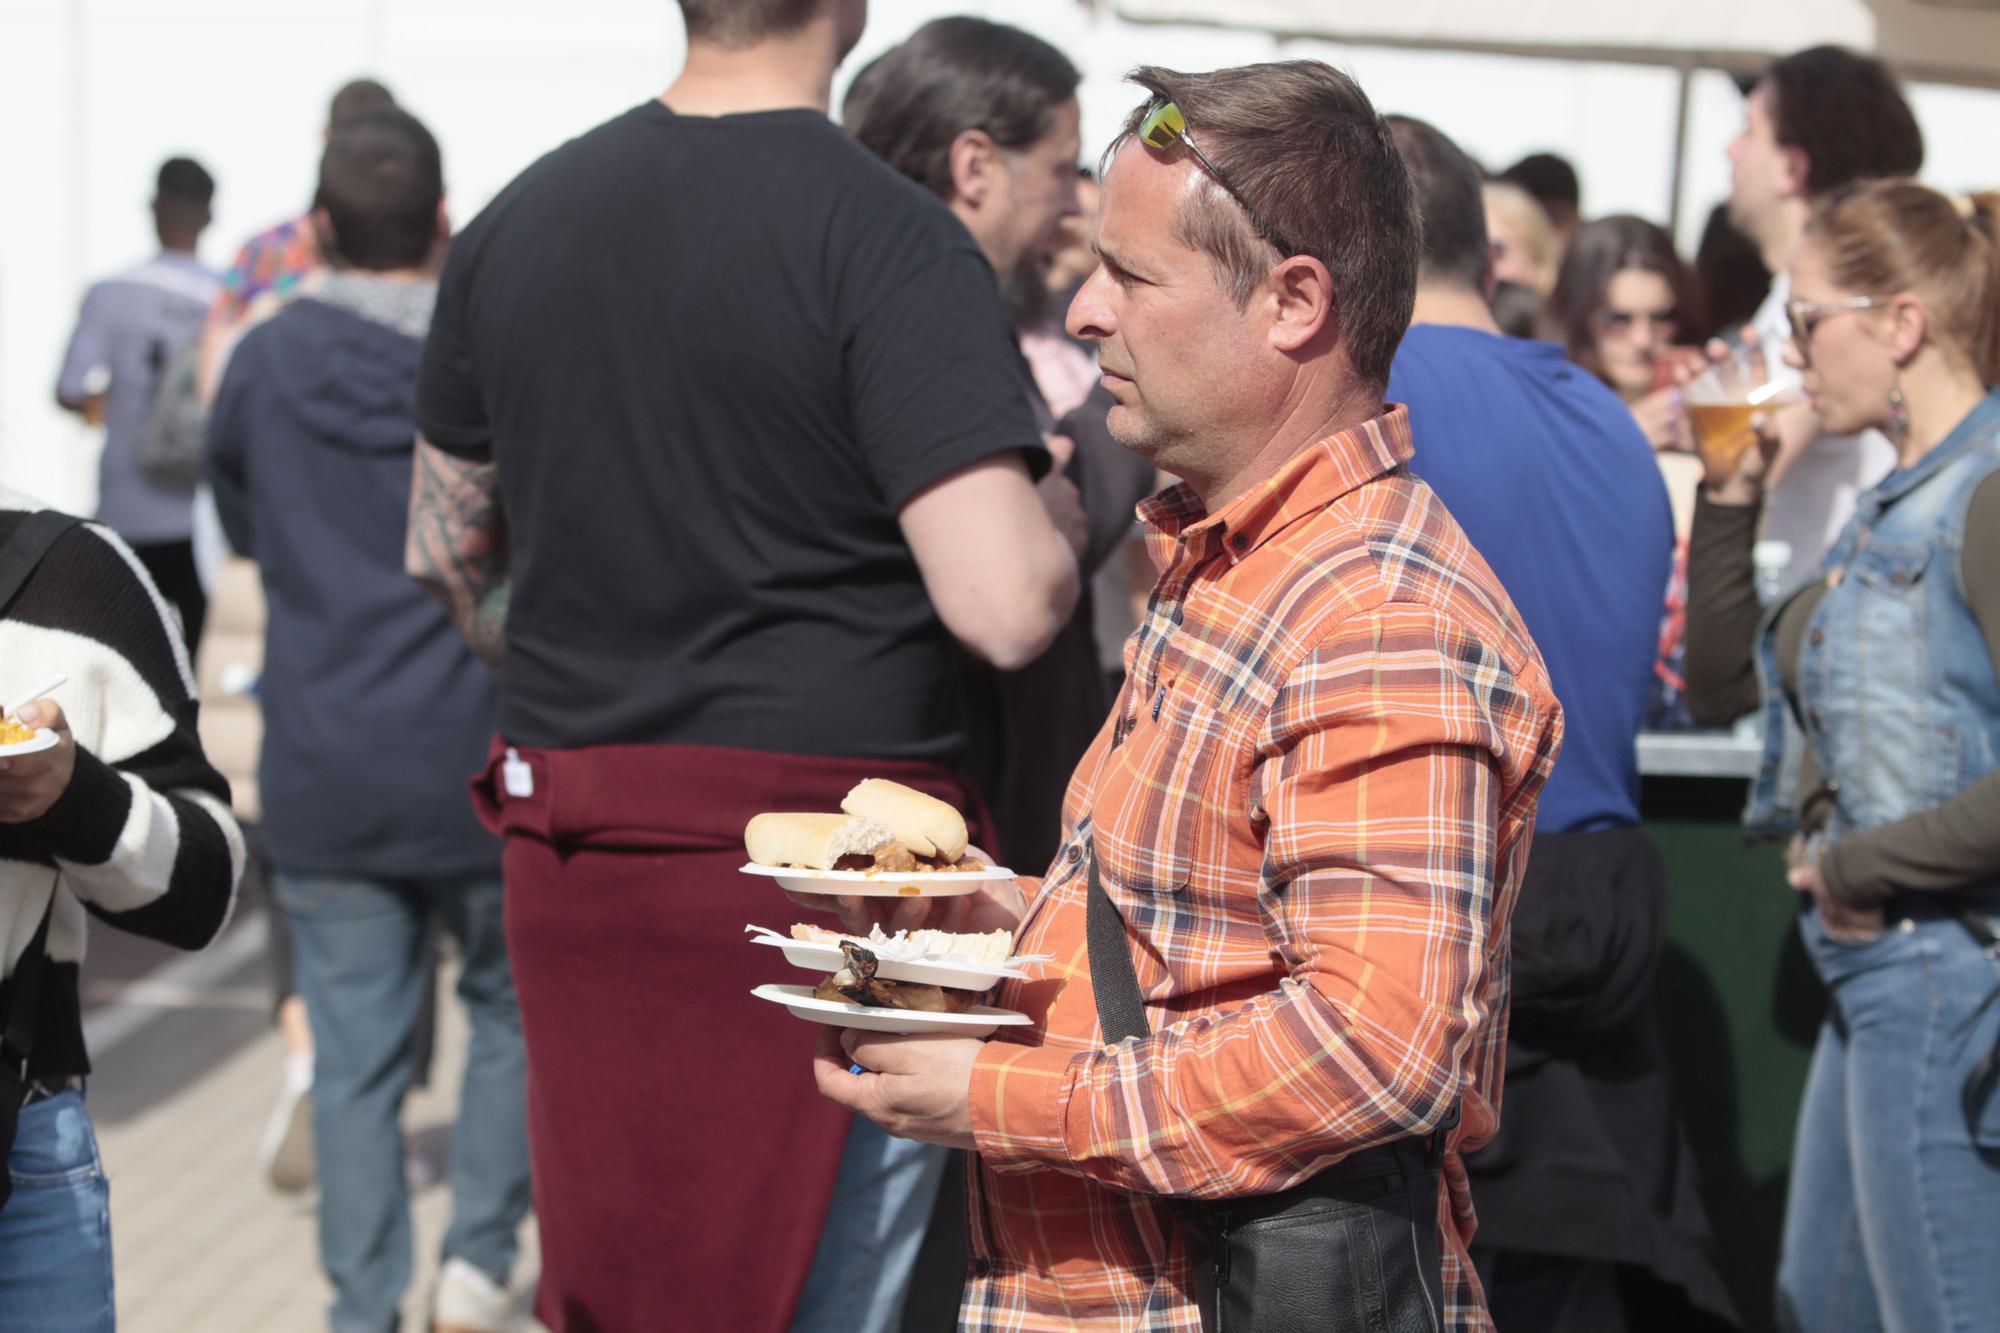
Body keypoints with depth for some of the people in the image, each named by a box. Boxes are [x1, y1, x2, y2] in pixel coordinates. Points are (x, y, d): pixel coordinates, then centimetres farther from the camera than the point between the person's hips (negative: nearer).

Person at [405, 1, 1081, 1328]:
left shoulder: (518, 221, 7)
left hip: (571, 856, 6)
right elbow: (1007, 608, -21)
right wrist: (1055, 520, 0)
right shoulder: (891, 237, -13)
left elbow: (445, 548, 19)